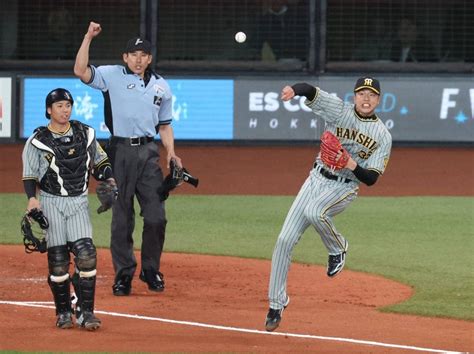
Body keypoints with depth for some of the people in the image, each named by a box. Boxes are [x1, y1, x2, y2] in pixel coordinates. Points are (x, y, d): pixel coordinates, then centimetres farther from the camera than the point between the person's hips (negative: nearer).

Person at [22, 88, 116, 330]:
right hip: (51, 203, -2)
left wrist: (109, 180, -2)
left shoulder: (85, 134, 7)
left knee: (86, 254, -13)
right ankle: (63, 312, 10)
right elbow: (29, 174, -3)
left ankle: (85, 312, -10)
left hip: (79, 201, 2)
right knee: (57, 260, -3)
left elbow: (99, 163, 16)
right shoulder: (38, 140, -2)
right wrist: (32, 198, -19)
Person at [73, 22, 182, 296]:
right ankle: (124, 273, 10)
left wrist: (171, 153, 6)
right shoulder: (112, 76, 1)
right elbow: (81, 71, -13)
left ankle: (151, 270, 15)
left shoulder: (161, 86, 14)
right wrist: (88, 37, -17)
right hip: (121, 151, -3)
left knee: (156, 217, -1)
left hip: (149, 152, 3)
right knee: (122, 217, 1)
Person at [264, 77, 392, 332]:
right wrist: (294, 90, -41)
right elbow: (311, 92, -19)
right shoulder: (339, 111, -3)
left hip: (344, 188, -3)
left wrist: (353, 166, -25)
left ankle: (337, 249, -4)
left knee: (315, 212, -36)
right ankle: (277, 302, 7)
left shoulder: (382, 136, -5)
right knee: (285, 240, -5)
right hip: (317, 179, 3)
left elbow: (371, 179, -5)